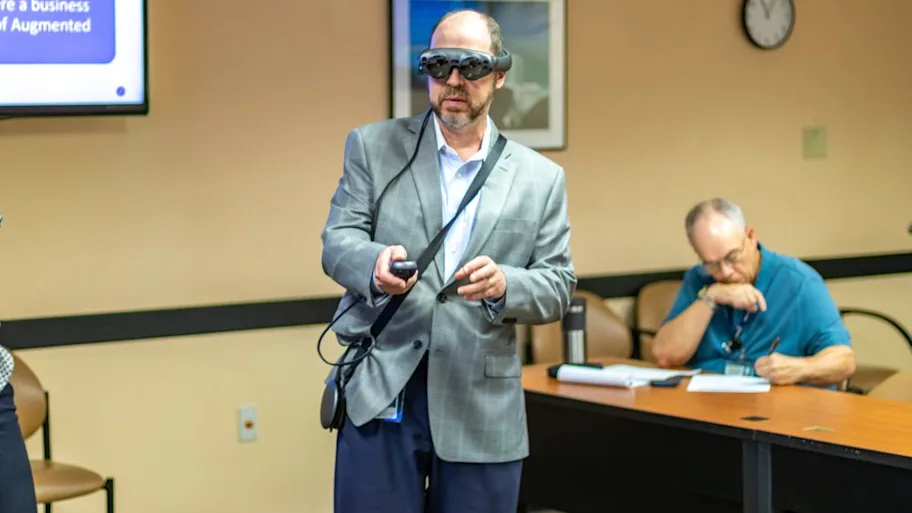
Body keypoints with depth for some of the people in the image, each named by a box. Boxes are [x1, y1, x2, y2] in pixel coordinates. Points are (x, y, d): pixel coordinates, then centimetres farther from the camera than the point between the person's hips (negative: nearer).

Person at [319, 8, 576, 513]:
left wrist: (504, 285, -17)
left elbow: (558, 286, 5)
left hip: (483, 408, 1)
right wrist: (375, 264, -25)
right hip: (379, 394, -1)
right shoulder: (372, 146, 7)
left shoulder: (540, 178, 8)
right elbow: (337, 241, -1)